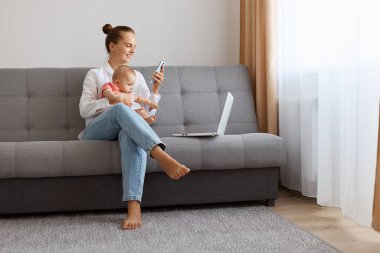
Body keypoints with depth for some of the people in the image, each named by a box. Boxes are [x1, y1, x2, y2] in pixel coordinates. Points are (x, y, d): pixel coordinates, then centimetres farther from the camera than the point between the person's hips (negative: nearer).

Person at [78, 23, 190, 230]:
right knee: (121, 109, -38)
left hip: (128, 130, 2)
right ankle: (163, 158, -56)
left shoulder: (137, 76, 24)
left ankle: (134, 207, -55)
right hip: (97, 130, -2)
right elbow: (84, 109, 2)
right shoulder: (95, 74, 15)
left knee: (131, 135, -40)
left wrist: (156, 88, 2)